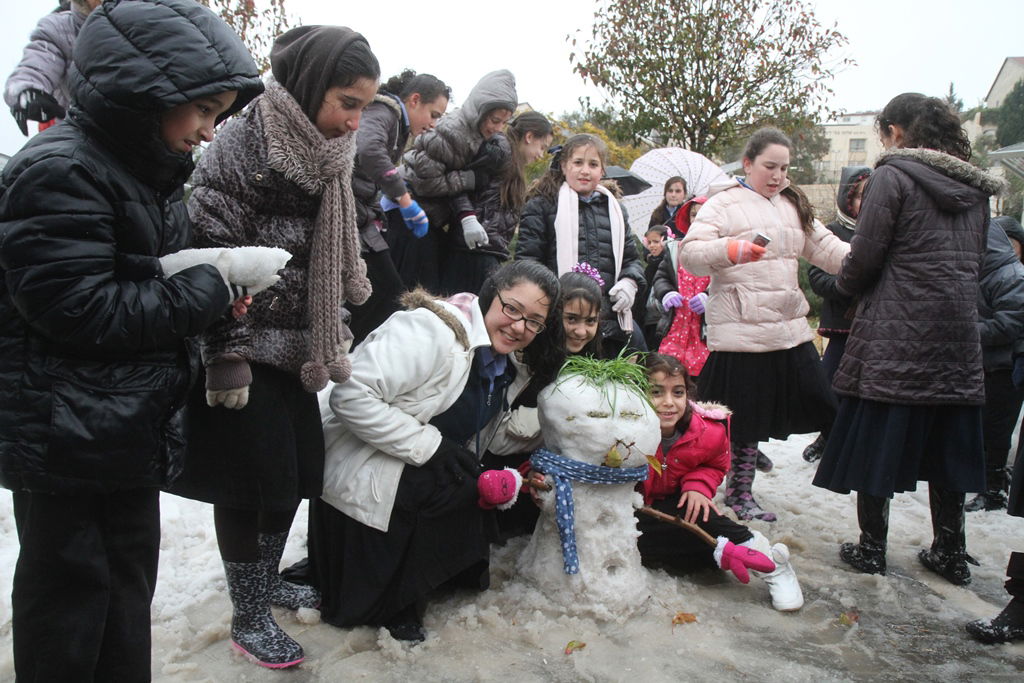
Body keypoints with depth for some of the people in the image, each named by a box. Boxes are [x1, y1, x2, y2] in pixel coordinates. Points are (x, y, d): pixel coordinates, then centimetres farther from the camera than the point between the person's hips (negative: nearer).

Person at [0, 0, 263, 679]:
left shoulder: (152, 170, 12)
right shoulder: (58, 171, -18)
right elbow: (78, 309, -24)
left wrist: (211, 286, 0)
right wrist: (206, 290, -18)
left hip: (132, 429, 9)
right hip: (65, 438, -9)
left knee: (130, 578, 20)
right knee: (70, 586, 7)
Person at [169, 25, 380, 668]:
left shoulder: (327, 156, 8)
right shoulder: (241, 147, -17)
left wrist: (332, 337, 17)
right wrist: (226, 358, -20)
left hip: (297, 347, 8)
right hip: (246, 350, -8)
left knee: (299, 469, 14)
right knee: (255, 481, 1)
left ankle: (267, 578, 36)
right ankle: (248, 615, 20)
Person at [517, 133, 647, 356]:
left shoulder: (615, 210, 21)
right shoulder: (542, 205, 5)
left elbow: (631, 258, 25)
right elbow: (526, 260, -1)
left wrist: (630, 282, 3)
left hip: (612, 322, 5)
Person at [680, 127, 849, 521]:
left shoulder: (793, 205, 18)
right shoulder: (723, 204, -3)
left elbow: (826, 248, 17)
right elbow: (691, 254, -14)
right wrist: (730, 249, -32)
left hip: (790, 327, 7)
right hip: (739, 330, -7)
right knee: (744, 414, 0)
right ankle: (739, 492, 19)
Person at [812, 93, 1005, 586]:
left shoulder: (892, 176, -8)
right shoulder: (975, 186, 12)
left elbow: (865, 257, -10)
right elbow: (976, 262, 17)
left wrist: (844, 285, 10)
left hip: (894, 336, -6)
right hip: (957, 333, 6)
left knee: (875, 440, 5)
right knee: (944, 445, 15)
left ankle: (871, 549, 14)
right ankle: (951, 553, 24)